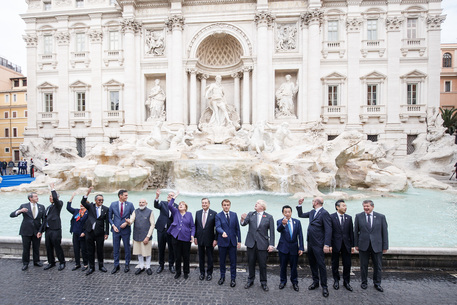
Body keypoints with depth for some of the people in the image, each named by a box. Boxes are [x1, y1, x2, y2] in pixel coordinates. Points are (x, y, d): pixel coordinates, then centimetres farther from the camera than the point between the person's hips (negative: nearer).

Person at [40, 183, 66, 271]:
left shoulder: (59, 204, -3)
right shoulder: (48, 207, 18)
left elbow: (55, 198, -26)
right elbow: (45, 219, 21)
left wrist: (52, 188, -16)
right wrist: (41, 230, 19)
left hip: (55, 230, -8)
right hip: (48, 230, 8)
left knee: (57, 247, -1)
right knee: (48, 247, 14)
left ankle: (62, 263, 12)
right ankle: (51, 262, 30)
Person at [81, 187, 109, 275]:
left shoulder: (106, 209, 0)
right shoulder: (90, 206, 3)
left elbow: (106, 222, 1)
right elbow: (83, 202, -17)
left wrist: (106, 233, -2)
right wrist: (88, 193, -29)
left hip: (100, 232, 0)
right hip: (89, 232, 1)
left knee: (100, 250, 9)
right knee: (90, 250, 10)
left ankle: (101, 266, 26)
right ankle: (91, 267, 24)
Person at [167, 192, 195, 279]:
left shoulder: (189, 214, 5)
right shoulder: (175, 212, 7)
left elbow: (192, 226, 4)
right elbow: (170, 205, -9)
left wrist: (192, 235, -8)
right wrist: (174, 197, -11)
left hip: (186, 238, -1)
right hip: (176, 237, 1)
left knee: (186, 257, 8)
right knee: (177, 256, 10)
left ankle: (186, 272, 26)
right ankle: (178, 272, 28)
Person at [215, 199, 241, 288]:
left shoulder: (234, 215, 4)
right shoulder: (218, 216, -4)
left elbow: (237, 228, 6)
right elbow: (218, 227, -18)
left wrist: (239, 240, 3)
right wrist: (223, 232, -39)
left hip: (233, 242, 1)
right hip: (222, 242, -1)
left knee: (233, 261, 6)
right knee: (222, 261, 13)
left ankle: (233, 278, 22)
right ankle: (222, 277, 33)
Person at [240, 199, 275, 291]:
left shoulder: (269, 217, -2)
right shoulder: (250, 214, 3)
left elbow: (271, 232, -3)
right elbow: (243, 224, -8)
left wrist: (271, 245, -8)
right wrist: (242, 219, -30)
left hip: (262, 244, -2)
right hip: (251, 243, 2)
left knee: (262, 264, 7)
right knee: (251, 263, 14)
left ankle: (263, 282, 26)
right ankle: (250, 280, 32)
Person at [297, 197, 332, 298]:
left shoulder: (324, 213, -17)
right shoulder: (312, 212, 8)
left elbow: (328, 230, -19)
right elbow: (301, 215, 20)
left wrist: (327, 245, -23)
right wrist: (299, 205, 10)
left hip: (318, 244, -8)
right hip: (310, 242, 8)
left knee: (321, 264, 3)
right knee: (312, 263, 17)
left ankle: (324, 286, 18)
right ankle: (315, 282, 33)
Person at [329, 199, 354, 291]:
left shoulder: (349, 218, 5)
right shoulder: (331, 217, -7)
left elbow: (351, 232, 7)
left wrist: (352, 245, 5)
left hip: (346, 244, 3)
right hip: (336, 244, -3)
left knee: (347, 264, 8)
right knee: (335, 264, 10)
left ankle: (346, 282, 27)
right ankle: (336, 281, 29)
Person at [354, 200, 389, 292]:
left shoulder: (381, 217, -1)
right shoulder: (358, 216, -2)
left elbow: (384, 232, 2)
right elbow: (356, 231, 2)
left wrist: (385, 246, 1)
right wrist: (356, 244, 1)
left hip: (377, 245, 0)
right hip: (363, 245, 0)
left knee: (378, 266, 12)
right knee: (364, 265, 11)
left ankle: (377, 283, 32)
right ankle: (364, 282, 29)